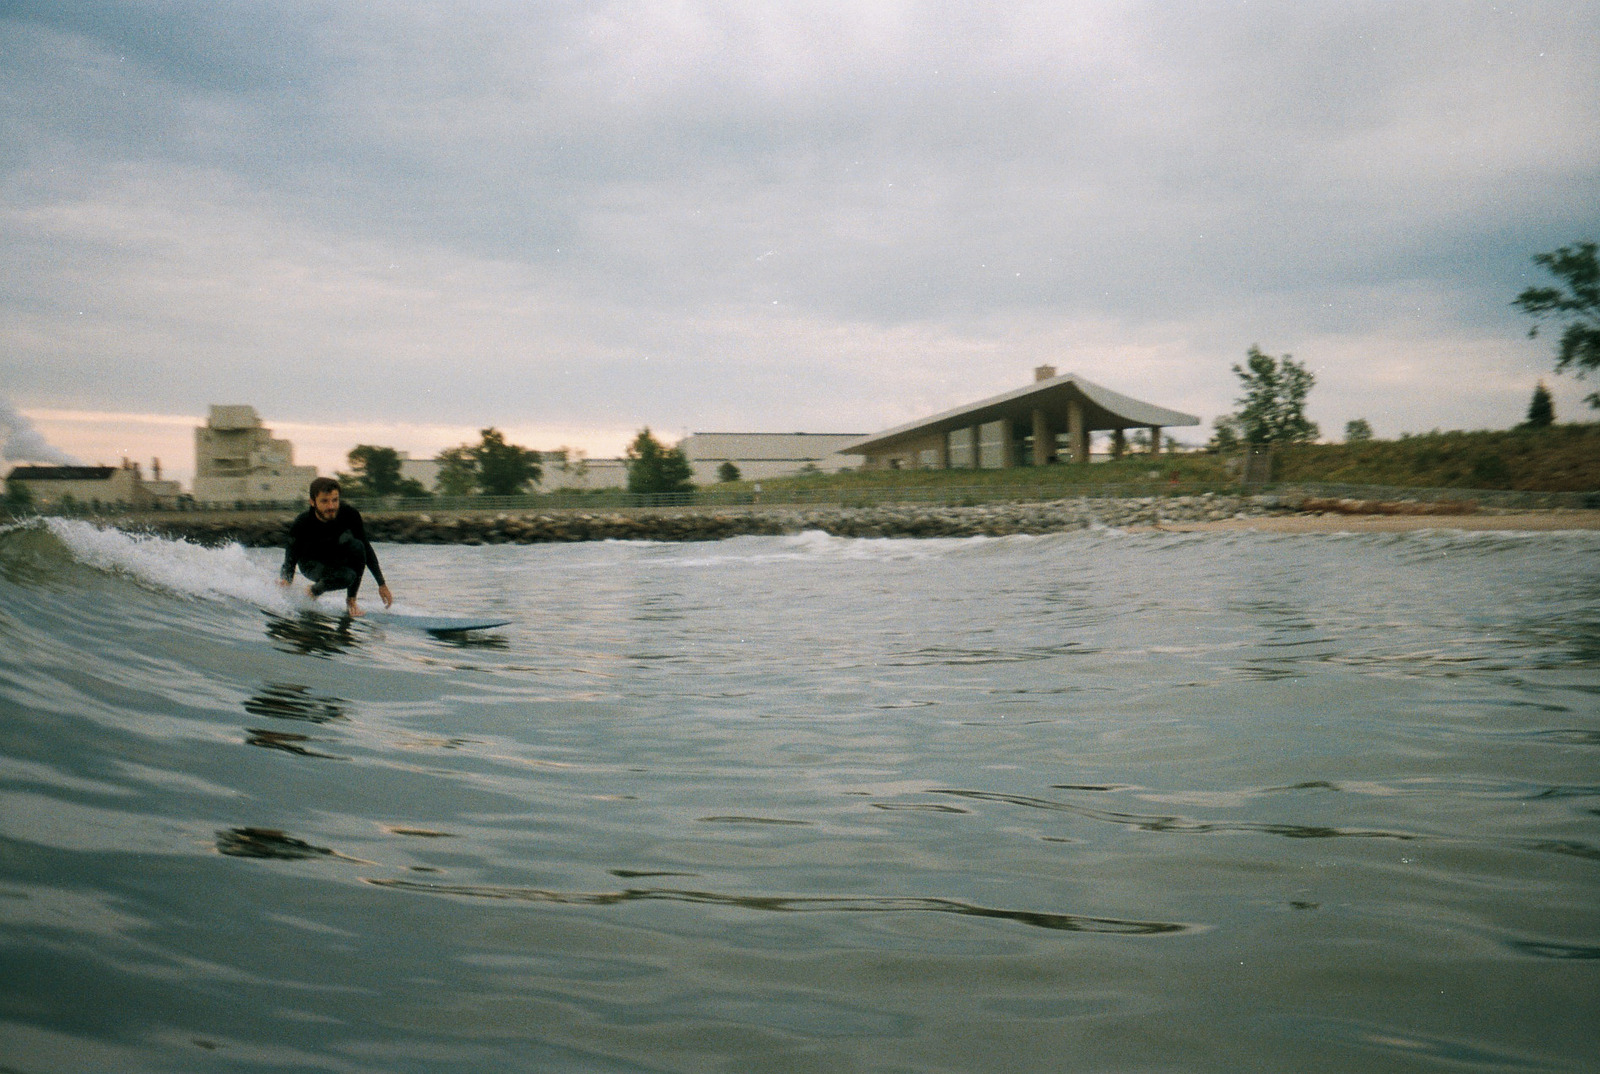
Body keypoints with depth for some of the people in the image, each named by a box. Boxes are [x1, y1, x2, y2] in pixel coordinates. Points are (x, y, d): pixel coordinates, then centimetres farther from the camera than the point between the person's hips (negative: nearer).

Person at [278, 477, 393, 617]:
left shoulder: (350, 515, -25)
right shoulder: (300, 526, -29)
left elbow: (367, 549, -16)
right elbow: (290, 560, -17)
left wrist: (382, 584, -14)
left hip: (337, 557, 4)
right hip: (312, 563, -4)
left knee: (357, 546, -31)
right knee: (346, 576, -34)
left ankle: (351, 600, -13)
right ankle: (312, 591, -2)